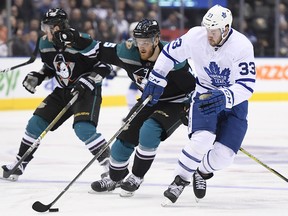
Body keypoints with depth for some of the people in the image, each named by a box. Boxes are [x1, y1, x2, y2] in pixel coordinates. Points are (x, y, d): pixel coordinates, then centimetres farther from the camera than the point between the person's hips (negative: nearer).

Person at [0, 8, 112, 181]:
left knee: (84, 129, -27)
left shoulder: (82, 42, -26)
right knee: (36, 123, 4)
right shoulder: (46, 44, -4)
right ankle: (19, 164, 19)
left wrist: (86, 82, -27)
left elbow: (105, 65, -20)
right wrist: (36, 77, 0)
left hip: (88, 91, -7)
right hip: (64, 90, 7)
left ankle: (111, 165, -17)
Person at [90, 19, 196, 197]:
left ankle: (136, 177, -10)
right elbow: (101, 50, -7)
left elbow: (194, 85, -22)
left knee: (149, 131, -28)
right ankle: (116, 178, 30)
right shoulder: (129, 52, -19)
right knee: (125, 137, 3)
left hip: (176, 103, -6)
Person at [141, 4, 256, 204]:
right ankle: (180, 179, -4)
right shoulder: (195, 37, -17)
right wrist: (156, 80, 2)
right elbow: (170, 52, 1)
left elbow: (247, 84, -29)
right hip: (205, 96, 1)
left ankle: (202, 172, 22)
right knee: (201, 140, -26)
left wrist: (225, 97, -45)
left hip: (234, 102, -1)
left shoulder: (242, 46, -25)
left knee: (223, 155, -12)